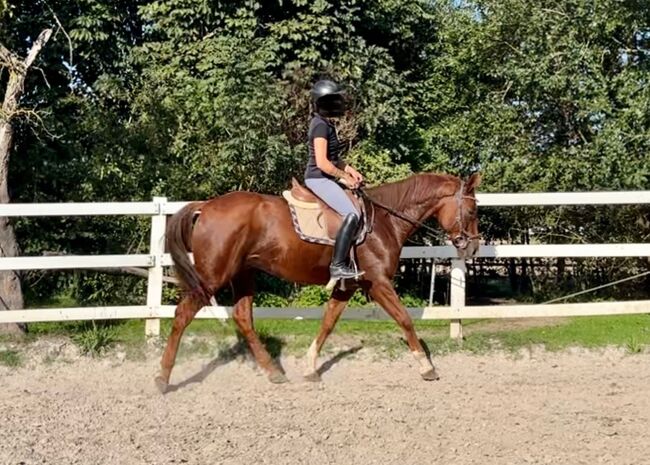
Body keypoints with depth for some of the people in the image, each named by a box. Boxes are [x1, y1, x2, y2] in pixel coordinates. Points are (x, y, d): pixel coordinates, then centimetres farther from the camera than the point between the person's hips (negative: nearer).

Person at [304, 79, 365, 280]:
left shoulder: (326, 123, 14)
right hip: (319, 178, -11)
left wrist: (349, 169, 9)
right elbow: (322, 163, -23)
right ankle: (337, 266, -24)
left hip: (323, 179, 11)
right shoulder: (321, 125, -16)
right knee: (352, 214, -22)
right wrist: (345, 177, -12)